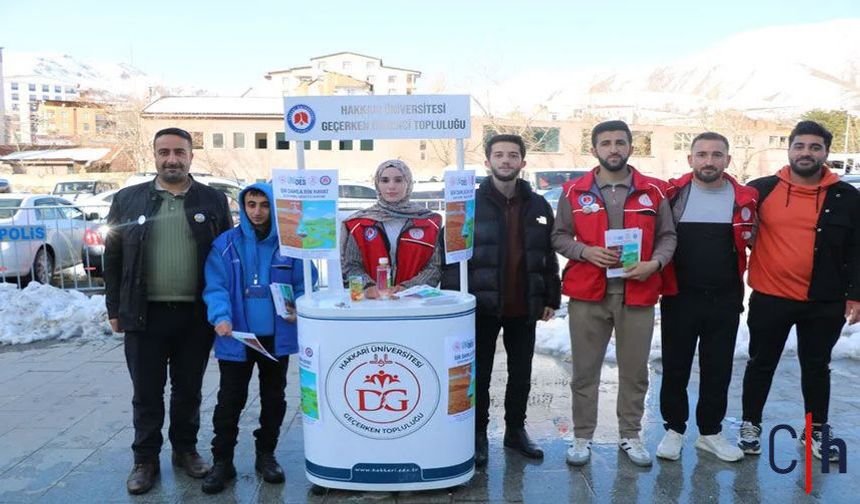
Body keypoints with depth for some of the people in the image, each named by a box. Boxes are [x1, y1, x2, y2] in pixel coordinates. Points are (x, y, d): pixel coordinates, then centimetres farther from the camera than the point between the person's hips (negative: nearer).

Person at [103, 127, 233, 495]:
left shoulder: (213, 200, 4)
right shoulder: (128, 200, 5)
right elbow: (113, 259, 7)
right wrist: (115, 309, 4)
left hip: (196, 315, 0)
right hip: (145, 314, 0)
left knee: (188, 389, 13)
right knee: (146, 393, 9)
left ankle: (185, 449, 31)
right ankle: (145, 459, 24)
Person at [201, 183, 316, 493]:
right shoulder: (225, 245, -3)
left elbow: (305, 284, 2)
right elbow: (216, 288, -9)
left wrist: (297, 308, -17)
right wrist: (221, 317, -27)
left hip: (277, 337, 2)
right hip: (236, 338, -1)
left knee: (274, 399, 14)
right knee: (230, 402, 5)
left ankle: (266, 454, 32)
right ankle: (222, 461, 19)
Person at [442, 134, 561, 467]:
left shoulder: (538, 206, 8)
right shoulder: (470, 203, -1)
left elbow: (549, 256, 10)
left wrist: (551, 298, 6)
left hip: (524, 308, 3)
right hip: (482, 305, -3)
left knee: (521, 374, 13)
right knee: (479, 374, 7)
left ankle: (516, 430, 29)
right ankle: (478, 434, 20)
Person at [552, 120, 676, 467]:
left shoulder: (654, 191, 5)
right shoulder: (574, 192, 3)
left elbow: (667, 236, 10)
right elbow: (559, 237, 7)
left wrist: (655, 263, -9)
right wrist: (586, 251, -12)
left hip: (638, 295, 1)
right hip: (587, 295, -1)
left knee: (635, 371, 10)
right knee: (585, 370, 7)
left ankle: (630, 435, 26)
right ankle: (582, 437, 20)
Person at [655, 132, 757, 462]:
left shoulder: (745, 198, 1)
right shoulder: (672, 194, -4)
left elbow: (753, 242, 12)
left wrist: (738, 289, 6)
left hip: (725, 300, 2)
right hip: (679, 298, -1)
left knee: (718, 370, 11)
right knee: (675, 368, 7)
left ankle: (710, 432, 27)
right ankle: (674, 429, 23)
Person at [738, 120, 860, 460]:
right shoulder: (762, 189, -2)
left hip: (824, 303, 1)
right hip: (769, 299, -1)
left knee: (817, 367, 15)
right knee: (761, 364, 11)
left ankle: (816, 431, 31)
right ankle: (750, 425, 26)